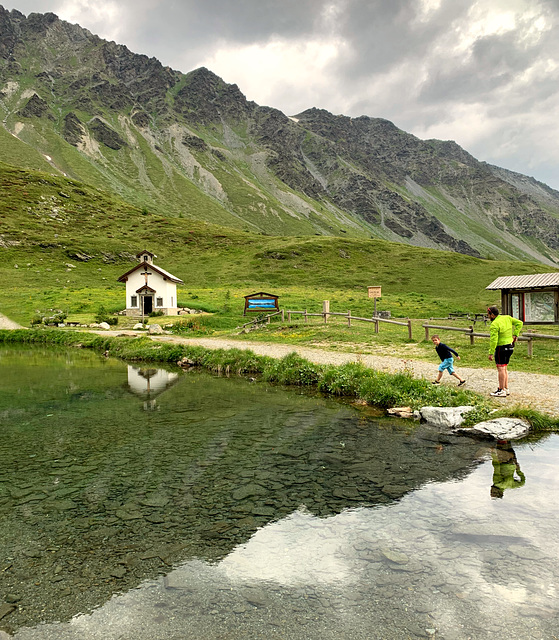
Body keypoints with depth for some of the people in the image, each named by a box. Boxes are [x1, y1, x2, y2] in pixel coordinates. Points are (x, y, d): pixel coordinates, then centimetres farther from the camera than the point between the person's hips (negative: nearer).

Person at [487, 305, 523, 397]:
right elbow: (519, 323, 11)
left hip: (501, 347, -9)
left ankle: (501, 391, -2)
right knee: (504, 368, 17)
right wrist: (515, 334, 8)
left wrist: (491, 353, -17)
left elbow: (493, 340, -20)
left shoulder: (494, 325, -18)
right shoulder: (507, 318, 6)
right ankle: (506, 388, 21)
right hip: (510, 346, 9)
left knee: (501, 368, -4)